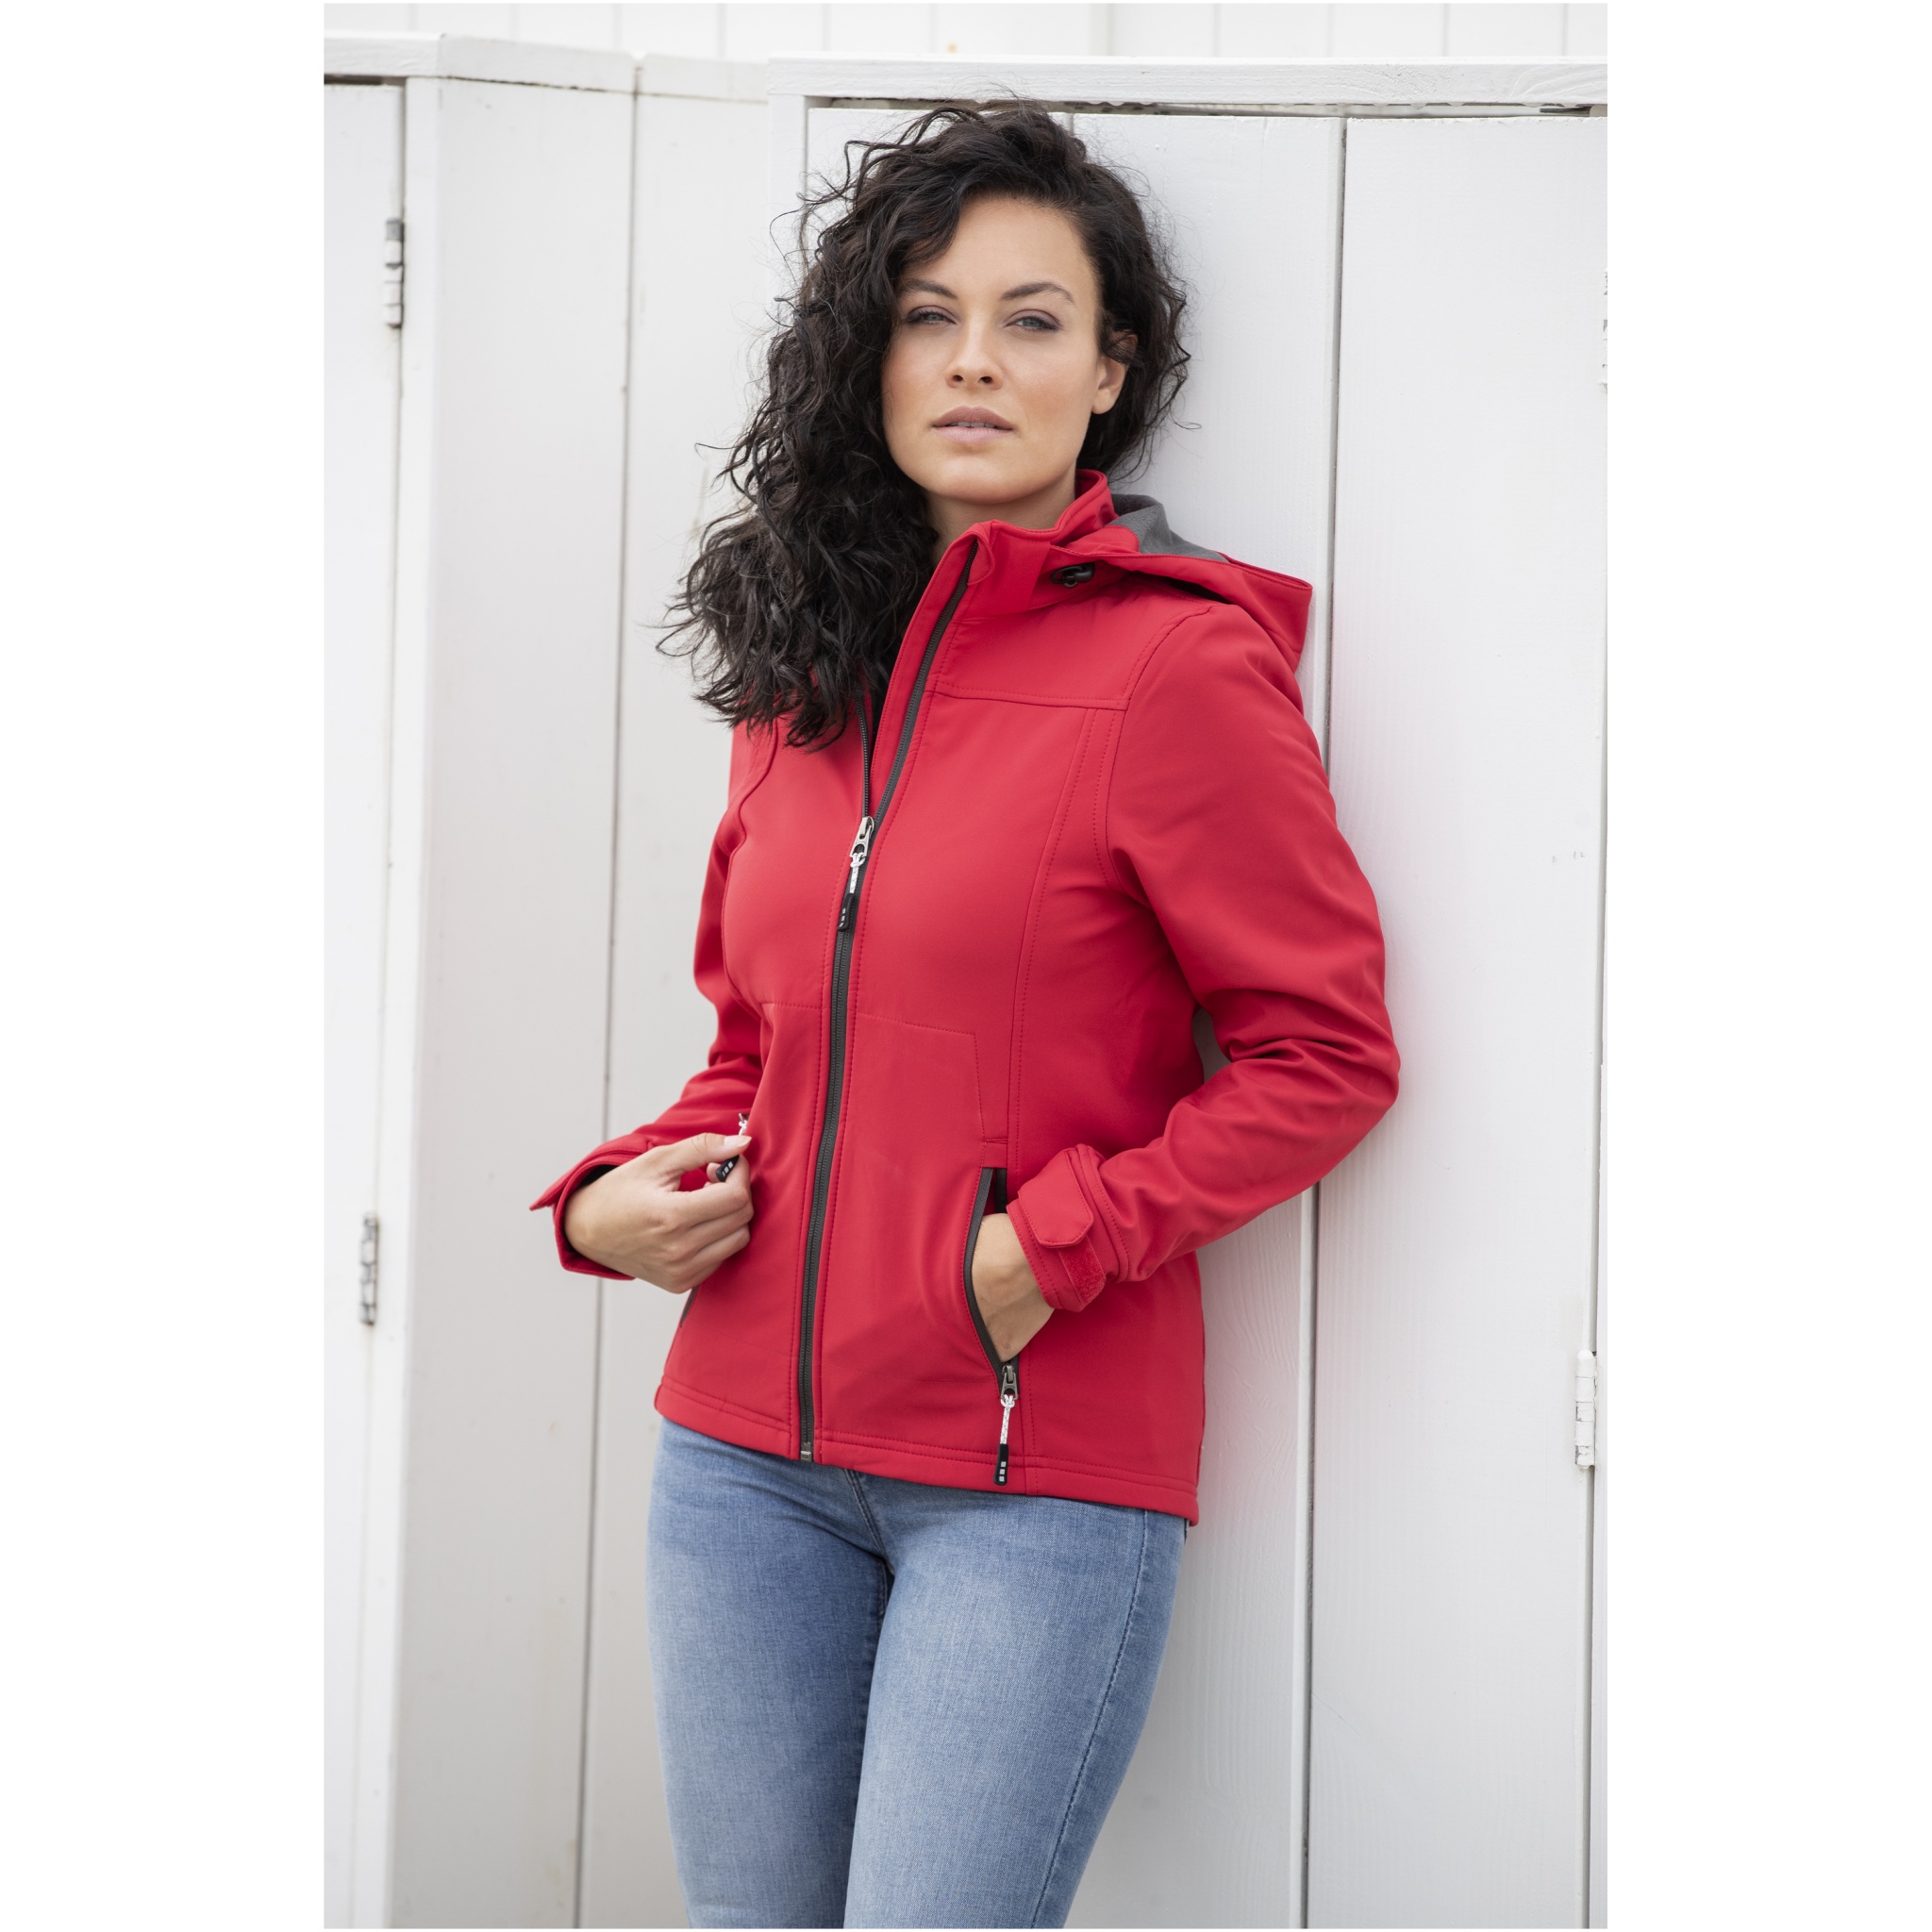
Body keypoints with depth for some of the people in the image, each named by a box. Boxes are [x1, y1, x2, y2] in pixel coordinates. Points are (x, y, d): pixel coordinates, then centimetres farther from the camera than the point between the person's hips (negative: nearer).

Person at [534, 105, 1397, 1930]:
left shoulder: (1178, 661, -9)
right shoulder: (807, 665, 10)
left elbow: (1323, 1049, -8)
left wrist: (1054, 1245, -16)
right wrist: (628, 1191, 2)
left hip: (1041, 1470, -6)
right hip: (747, 1452, 6)